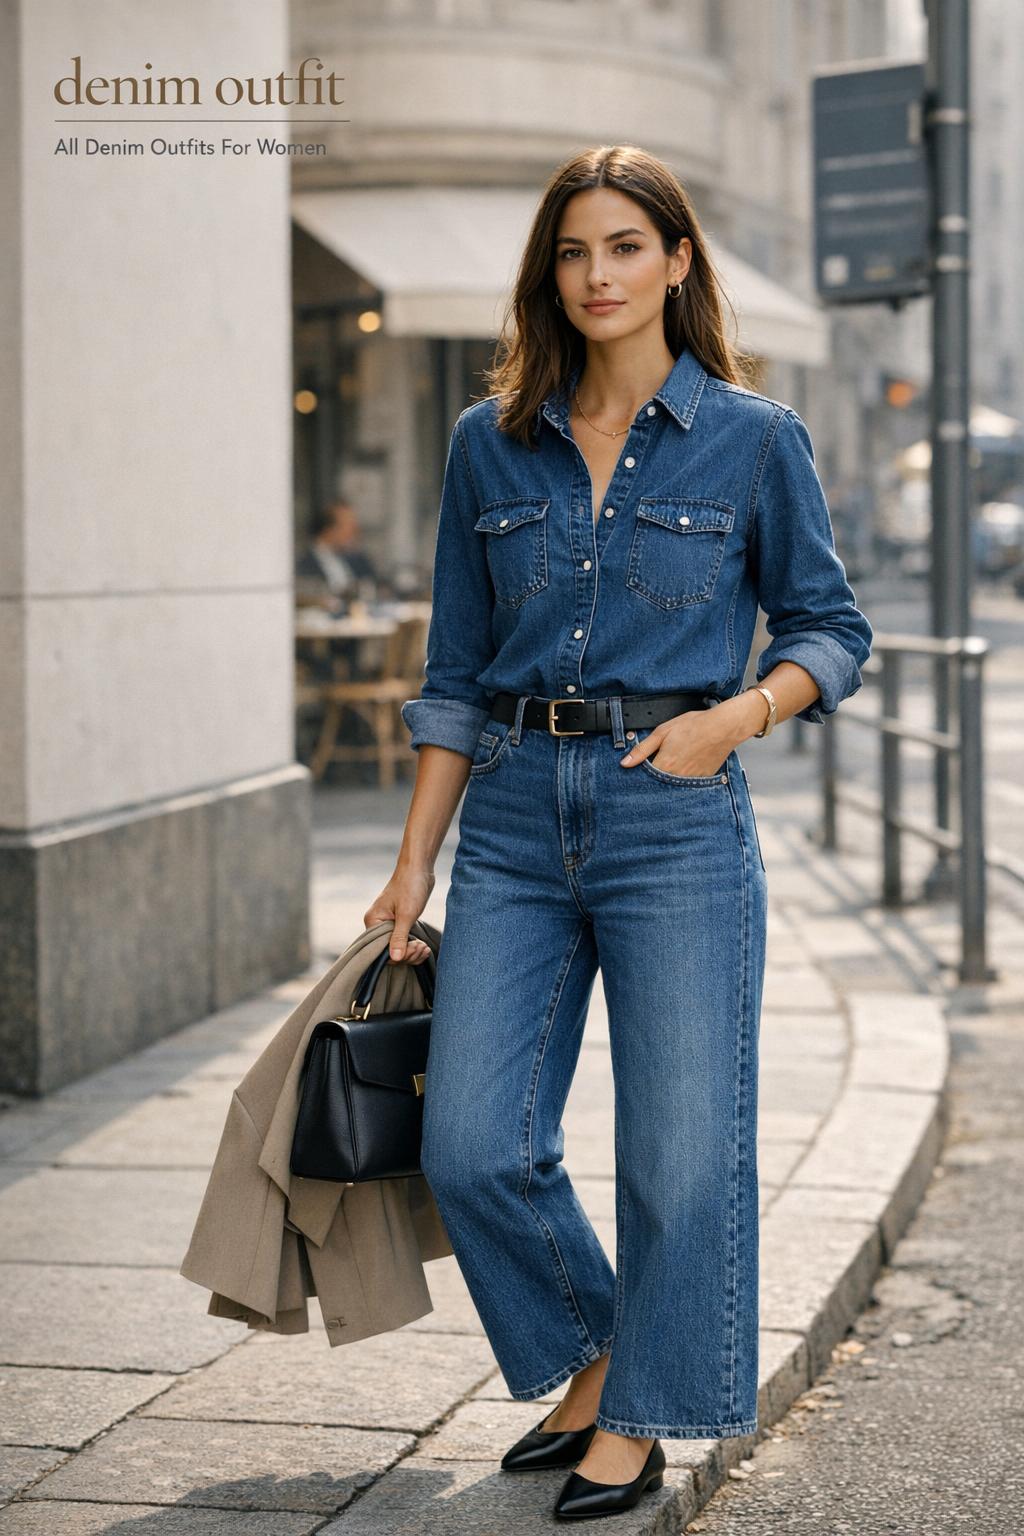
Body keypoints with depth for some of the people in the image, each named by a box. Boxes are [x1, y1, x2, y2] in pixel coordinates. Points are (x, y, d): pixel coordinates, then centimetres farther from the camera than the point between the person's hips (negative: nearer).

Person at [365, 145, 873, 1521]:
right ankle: (593, 1361, 25)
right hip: (516, 813, 3)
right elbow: (457, 672, 12)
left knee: (679, 1148, 1)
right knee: (472, 1146, 0)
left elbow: (832, 628, 7)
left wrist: (734, 714, -13)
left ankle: (639, 1422, 20)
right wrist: (415, 861, 9)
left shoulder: (753, 438, 0)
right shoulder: (491, 442, 8)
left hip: (677, 815, -3)